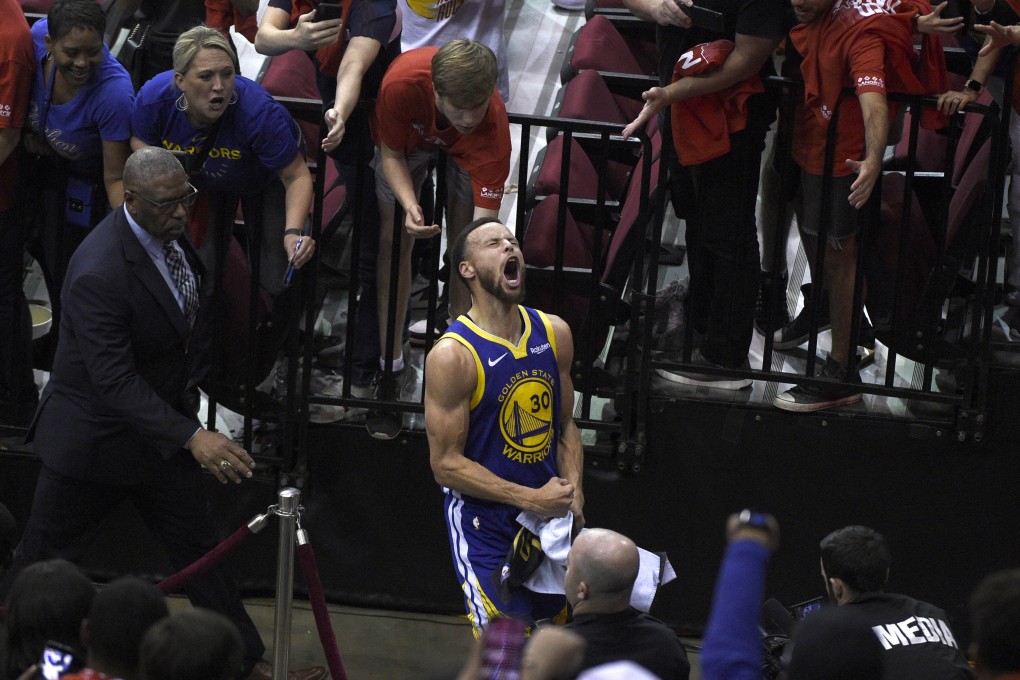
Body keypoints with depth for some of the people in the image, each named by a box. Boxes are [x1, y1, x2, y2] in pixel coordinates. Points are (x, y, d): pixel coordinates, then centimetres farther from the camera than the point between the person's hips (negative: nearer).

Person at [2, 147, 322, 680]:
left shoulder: (171, 231, -6)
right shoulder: (99, 273, -34)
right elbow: (115, 381, -36)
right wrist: (192, 437, -42)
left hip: (164, 421, 8)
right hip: (95, 432, -8)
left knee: (198, 549, 14)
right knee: (44, 560, 8)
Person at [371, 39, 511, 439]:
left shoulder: (492, 126, -43)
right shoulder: (402, 83, -44)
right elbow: (390, 153, -22)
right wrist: (410, 206, -42)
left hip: (466, 151, -1)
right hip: (410, 138, 1)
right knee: (394, 239, -5)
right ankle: (390, 367, 2)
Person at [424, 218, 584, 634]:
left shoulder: (553, 334, 1)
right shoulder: (452, 355, -18)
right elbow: (446, 464, -16)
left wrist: (572, 494, -3)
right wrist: (530, 498, -19)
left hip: (548, 514, 6)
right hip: (483, 521, -6)